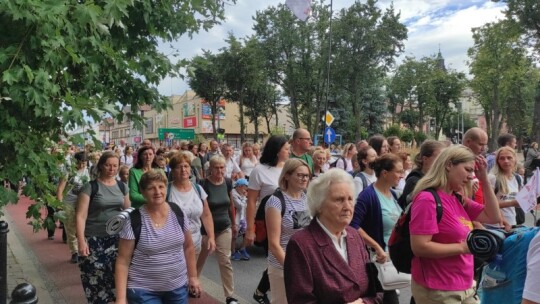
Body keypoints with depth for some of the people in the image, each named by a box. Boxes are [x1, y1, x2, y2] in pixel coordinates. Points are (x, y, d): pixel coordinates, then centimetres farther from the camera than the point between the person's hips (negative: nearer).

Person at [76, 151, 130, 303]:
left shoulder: (121, 186, 7)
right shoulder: (90, 187, -6)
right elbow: (80, 216, -9)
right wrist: (81, 241, -16)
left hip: (117, 238, 3)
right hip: (95, 240, -3)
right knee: (96, 278, 2)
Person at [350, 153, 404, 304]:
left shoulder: (393, 195, 4)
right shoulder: (368, 195, -20)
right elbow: (353, 226, -28)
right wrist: (377, 247, -25)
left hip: (394, 256, 7)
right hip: (376, 257, -7)